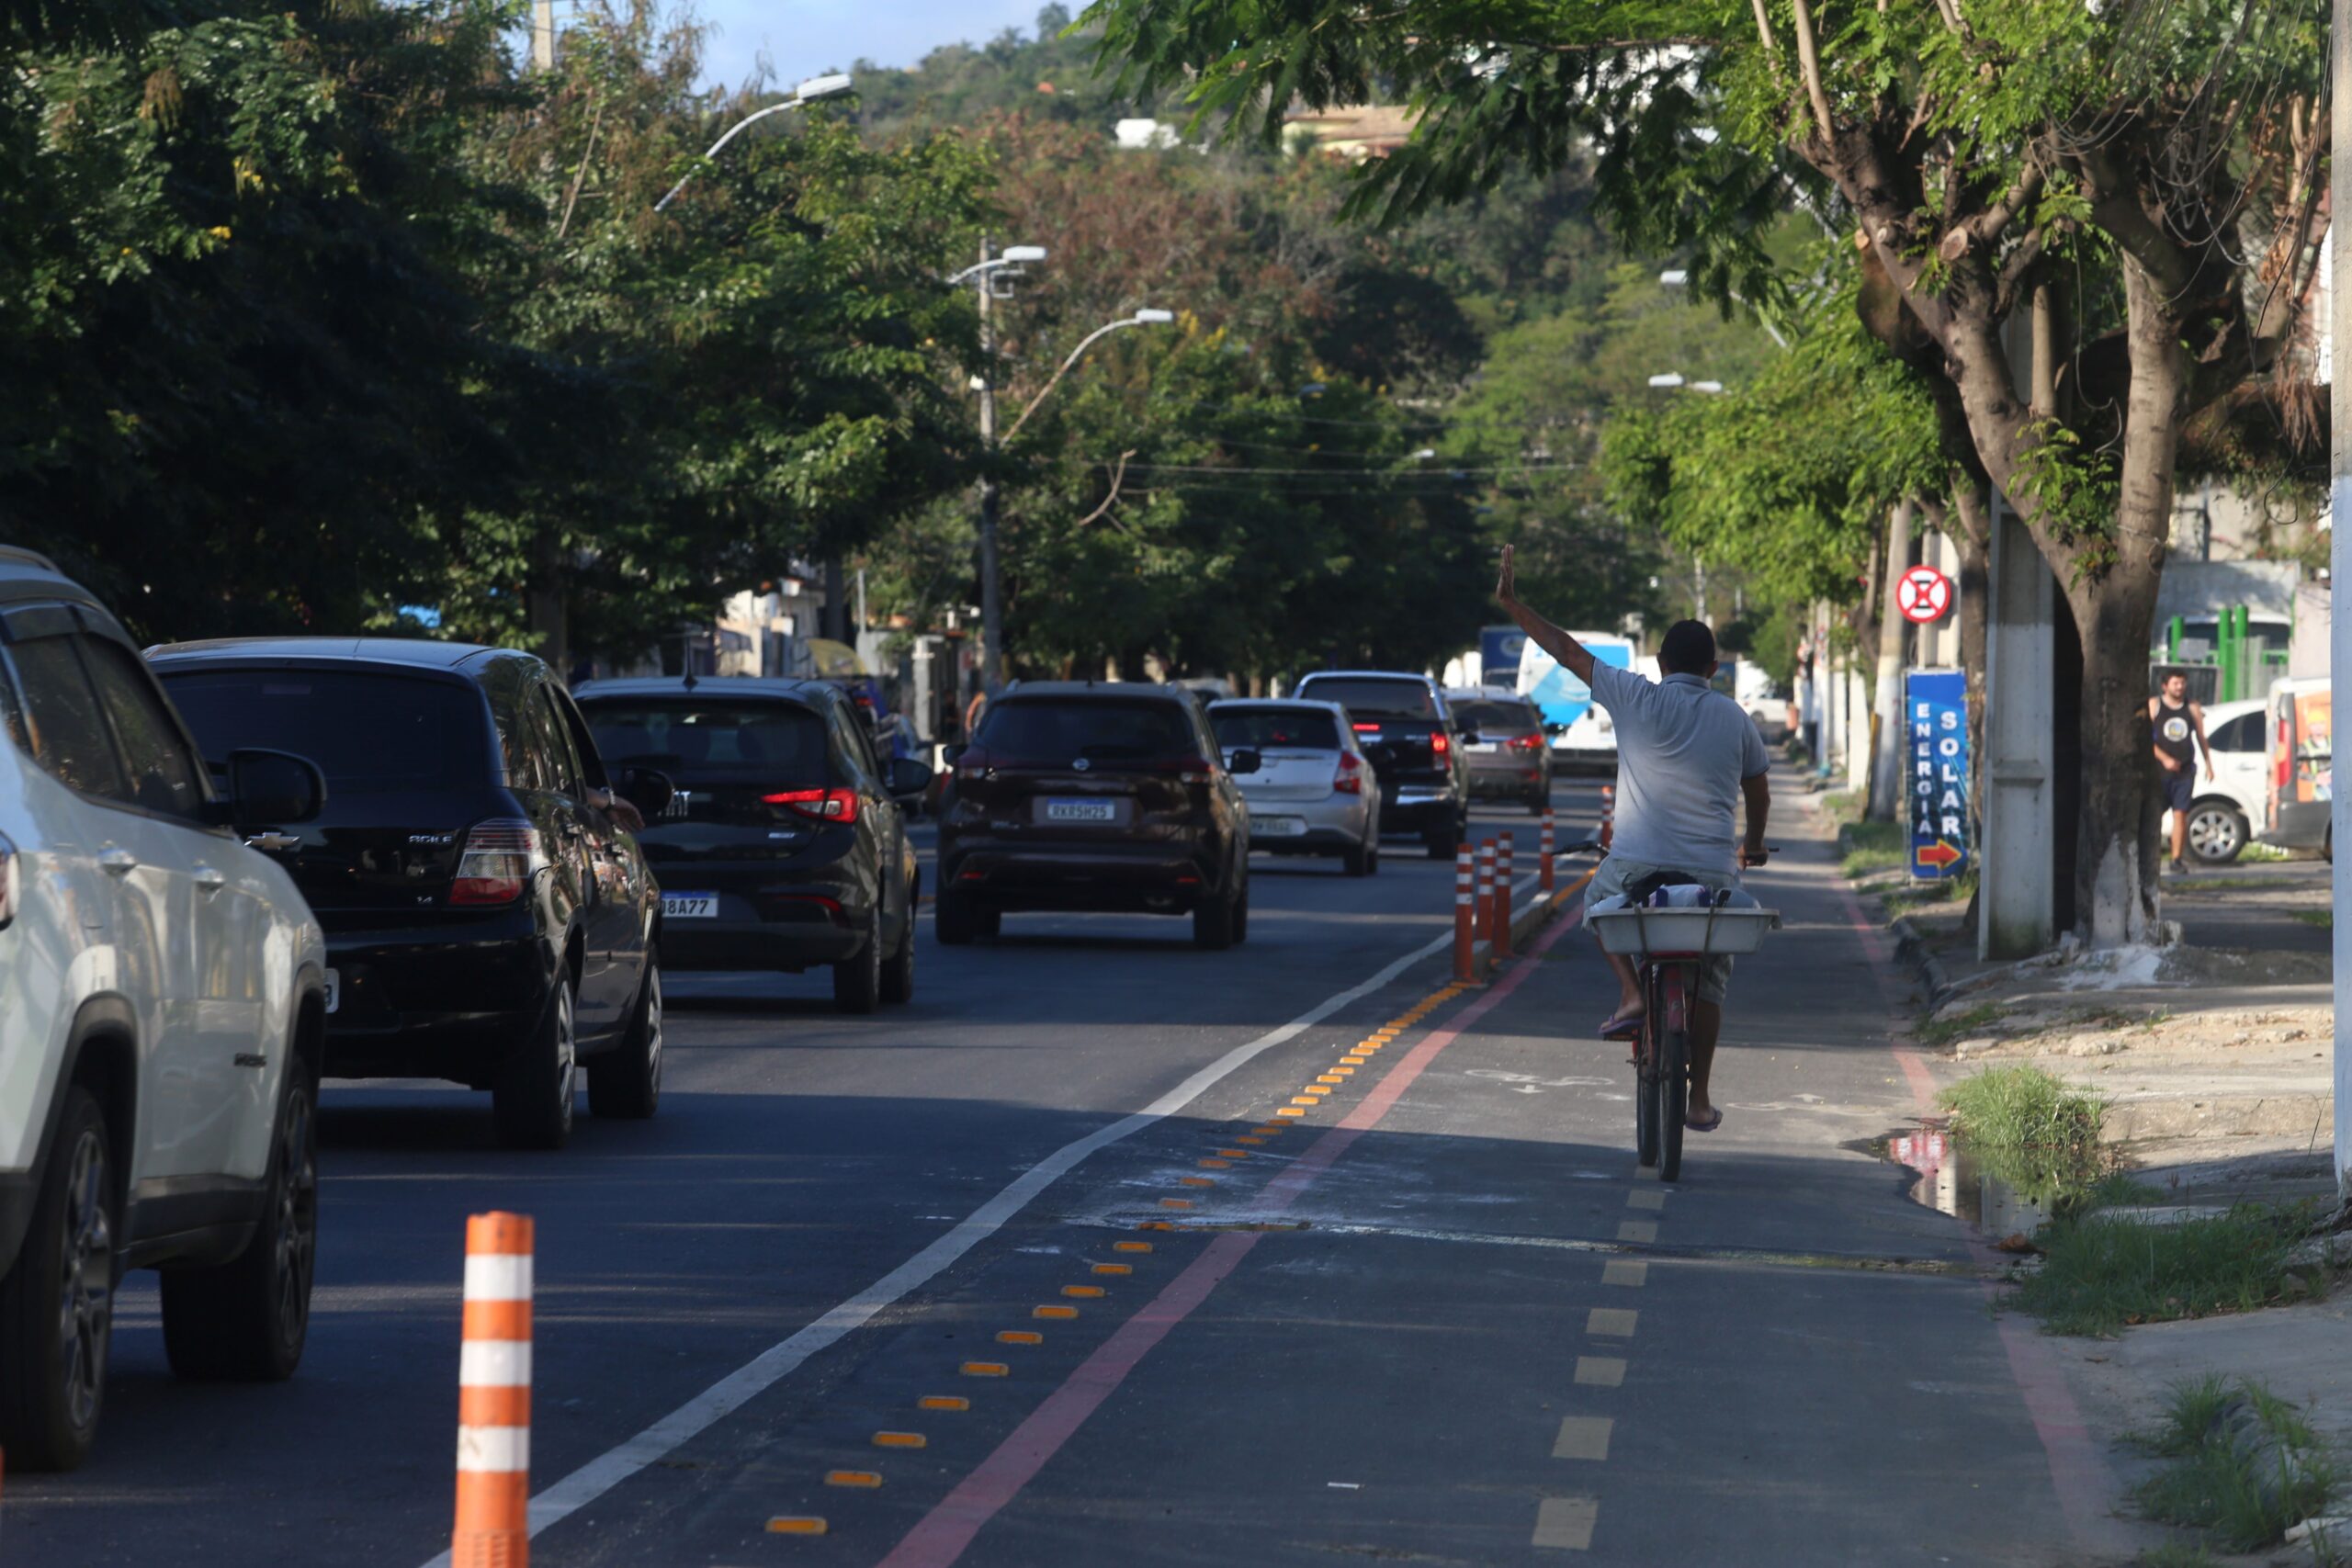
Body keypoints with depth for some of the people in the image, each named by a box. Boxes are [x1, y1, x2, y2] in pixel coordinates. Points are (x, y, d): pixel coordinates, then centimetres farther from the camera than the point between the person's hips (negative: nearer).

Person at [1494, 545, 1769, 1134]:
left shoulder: (1636, 698, 0)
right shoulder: (1735, 719, 9)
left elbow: (1568, 652, 7)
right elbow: (1759, 791, 21)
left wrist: (1512, 604, 17)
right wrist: (1753, 843, 40)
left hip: (1637, 863, -2)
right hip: (1712, 871, 2)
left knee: (1598, 900, 31)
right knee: (1710, 980, 16)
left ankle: (1631, 993, 9)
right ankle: (1699, 1100, 12)